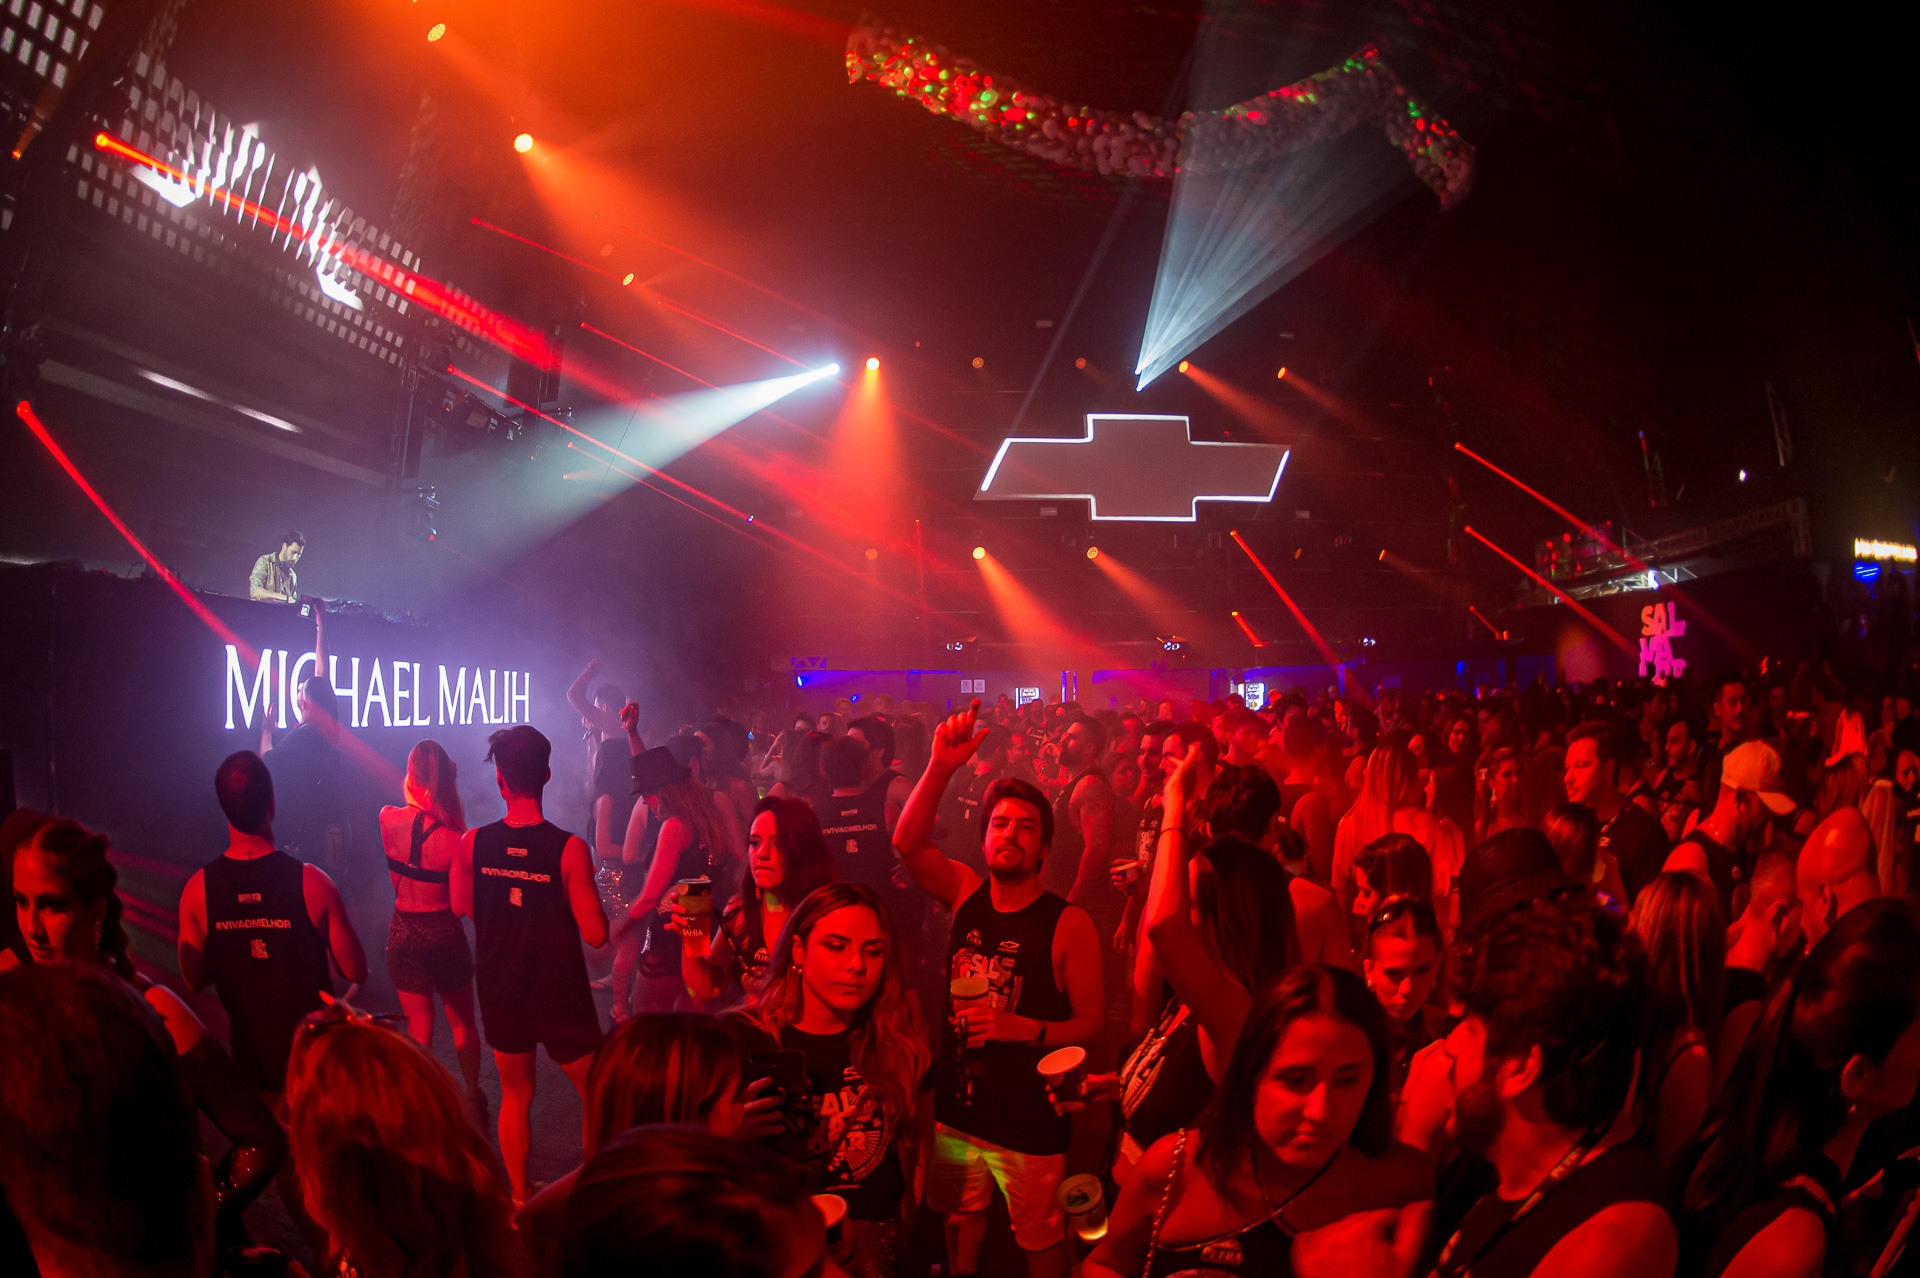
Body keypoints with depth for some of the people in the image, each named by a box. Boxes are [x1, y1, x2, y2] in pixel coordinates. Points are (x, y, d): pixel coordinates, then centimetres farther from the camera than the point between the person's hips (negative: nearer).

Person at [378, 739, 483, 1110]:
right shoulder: (454, 838, -21)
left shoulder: (388, 819, -11)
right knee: (463, 1023, 20)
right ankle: (474, 1098, 33)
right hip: (443, 933, -2)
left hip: (402, 932, 2)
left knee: (418, 1029, 17)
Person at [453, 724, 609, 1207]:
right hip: (560, 997, -4)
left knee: (515, 1094, 22)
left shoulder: (472, 843, -11)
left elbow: (460, 906, 7)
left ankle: (519, 1197, 34)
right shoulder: (569, 849, -21)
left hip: (500, 991, 4)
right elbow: (596, 934, -18)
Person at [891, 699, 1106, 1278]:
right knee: (961, 1220, 22)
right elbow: (908, 842, -13)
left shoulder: (1068, 923, -13)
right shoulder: (967, 893, 1)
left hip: (1030, 1122, -4)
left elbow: (1093, 1025, -11)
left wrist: (1021, 1028, -26)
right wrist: (940, 768, -25)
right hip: (957, 1106, 4)